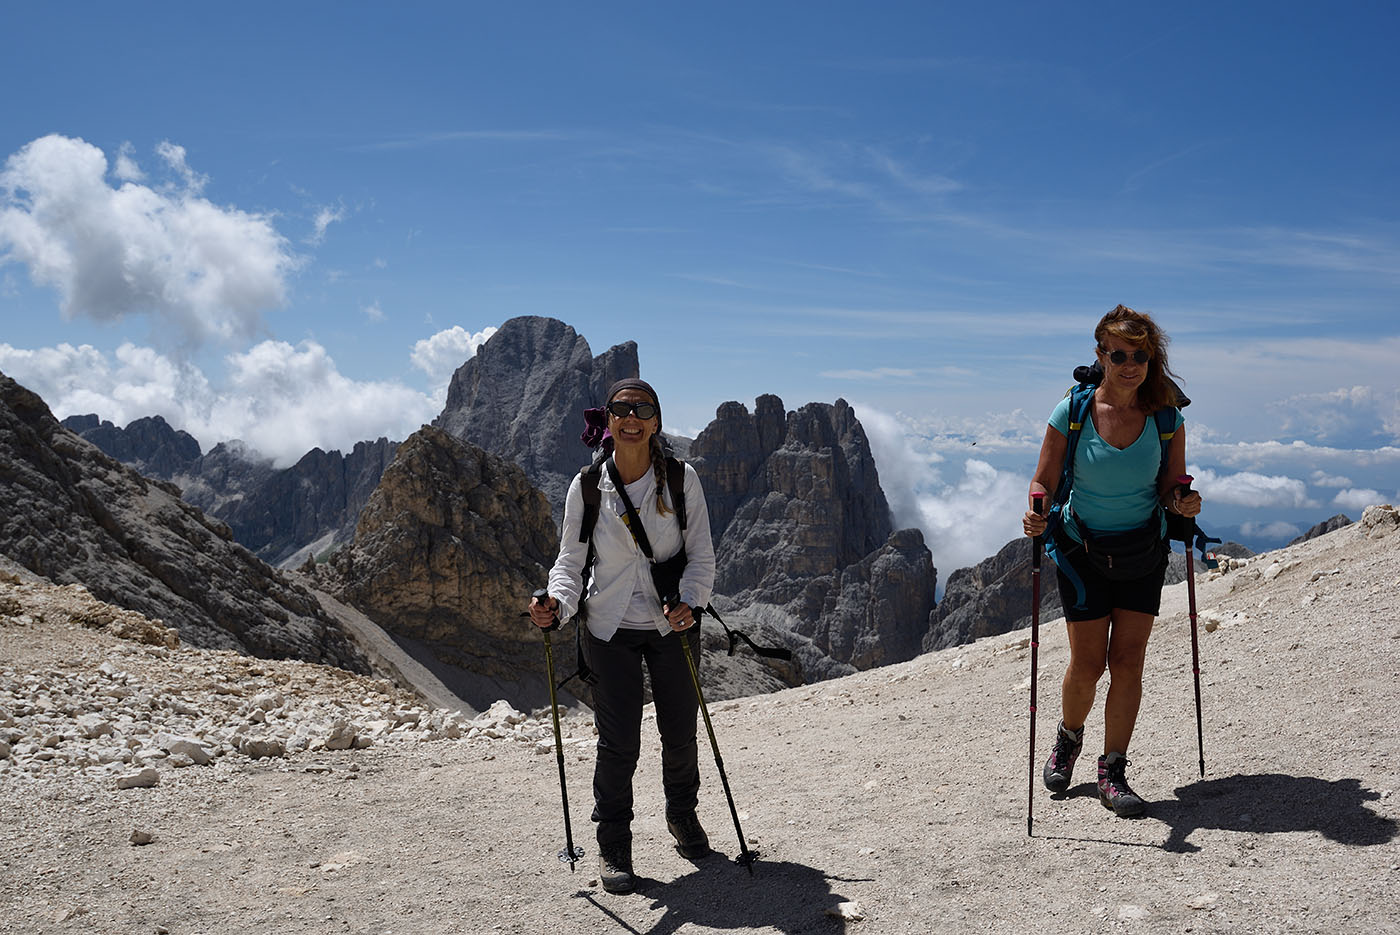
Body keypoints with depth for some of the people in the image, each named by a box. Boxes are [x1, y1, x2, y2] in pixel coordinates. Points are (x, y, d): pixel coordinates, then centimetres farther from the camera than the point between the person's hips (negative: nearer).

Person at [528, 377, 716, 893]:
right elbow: (571, 561, -3)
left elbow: (701, 555, -4)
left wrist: (687, 602, -22)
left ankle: (683, 816, 40)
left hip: (673, 626, 1)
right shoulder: (586, 486, -7)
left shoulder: (682, 479, -8)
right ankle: (612, 845, 18)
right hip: (611, 628, -1)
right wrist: (557, 603, -23)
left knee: (681, 733, 11)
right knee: (618, 741, -3)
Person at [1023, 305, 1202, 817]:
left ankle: (1113, 774, 12)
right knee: (1088, 663, 1)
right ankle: (1068, 737, 32)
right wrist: (1036, 514, -29)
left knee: (1128, 661, 0)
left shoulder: (1165, 416, -8)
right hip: (1083, 549, -1)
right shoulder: (1073, 411, -13)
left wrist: (1182, 502, -23)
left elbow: (1172, 487, 0)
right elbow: (1044, 482, -8)